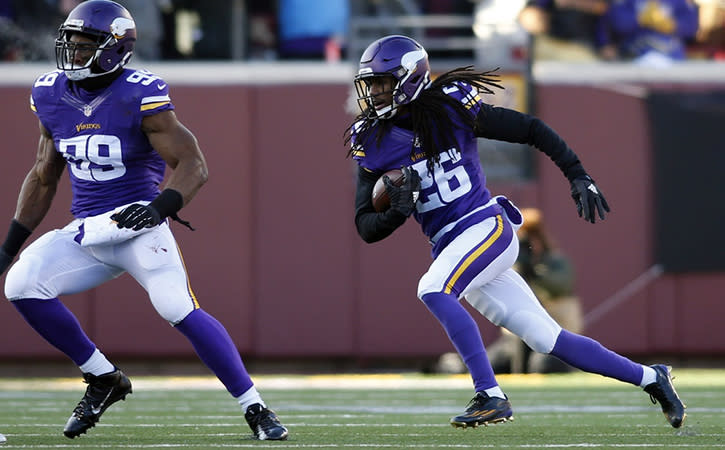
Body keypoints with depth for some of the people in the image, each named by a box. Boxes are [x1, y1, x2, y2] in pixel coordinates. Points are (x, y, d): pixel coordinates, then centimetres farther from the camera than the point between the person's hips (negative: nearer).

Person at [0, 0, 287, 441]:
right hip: (86, 232, 6)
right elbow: (43, 178, 18)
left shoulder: (139, 97, -14)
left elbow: (193, 165, -15)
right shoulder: (51, 95, 5)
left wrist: (159, 209, -33)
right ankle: (104, 379, 3)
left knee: (178, 308, -25)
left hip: (138, 225, -6)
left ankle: (256, 409, -15)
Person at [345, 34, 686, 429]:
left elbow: (530, 130, 1)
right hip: (448, 247, 5)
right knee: (548, 340, 4)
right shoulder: (372, 144, 4)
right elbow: (366, 229, 2)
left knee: (432, 290, -30)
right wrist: (397, 212, -19)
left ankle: (491, 397, -28)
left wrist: (578, 176, -3)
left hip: (488, 227, -5)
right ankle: (649, 378, 18)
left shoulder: (451, 109, -8)